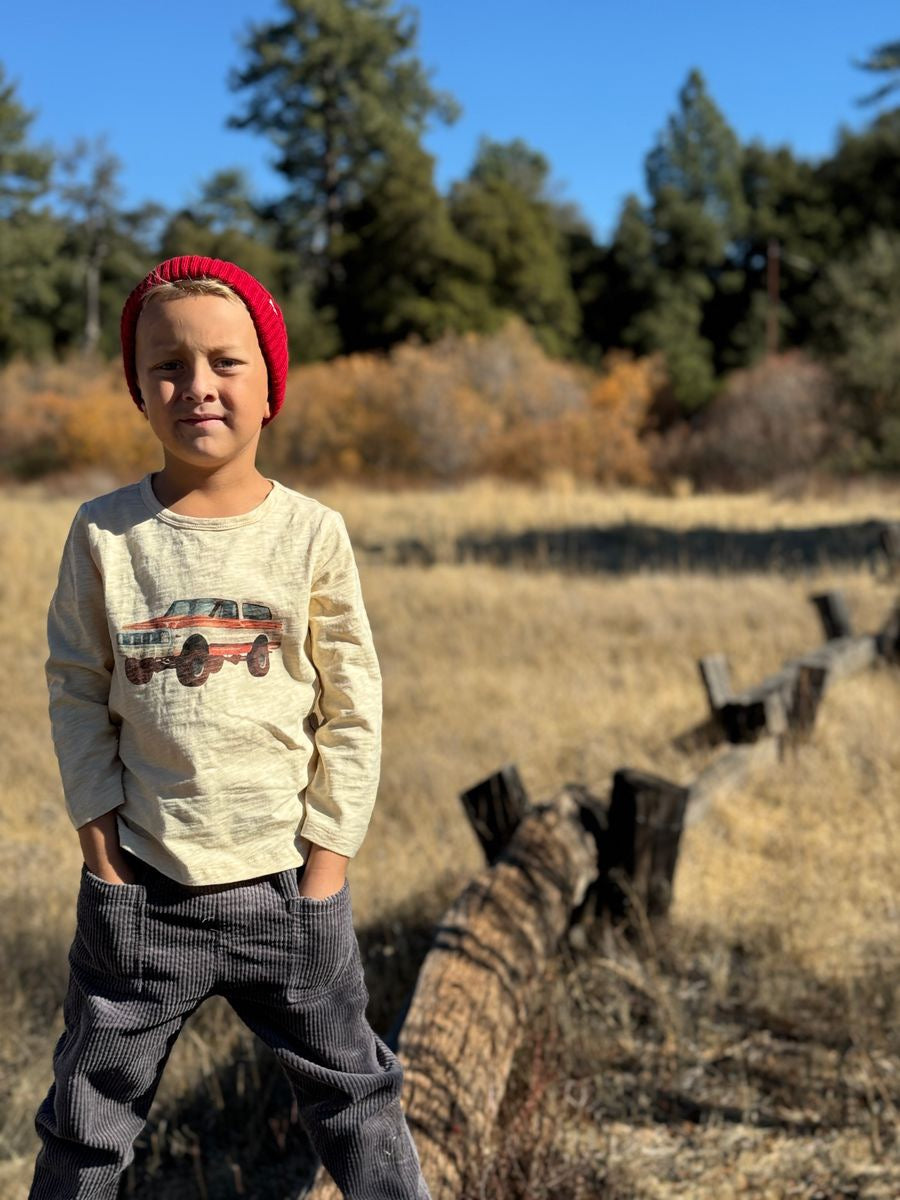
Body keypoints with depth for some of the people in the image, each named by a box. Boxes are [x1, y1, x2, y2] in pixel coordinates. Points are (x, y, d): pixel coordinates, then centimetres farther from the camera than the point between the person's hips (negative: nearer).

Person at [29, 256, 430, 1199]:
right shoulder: (104, 532, -4)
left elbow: (353, 705, -2)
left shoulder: (311, 533, -6)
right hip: (139, 882, 1)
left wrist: (327, 857, -4)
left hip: (287, 878, 0)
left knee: (353, 1094, 14)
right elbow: (76, 688, 2)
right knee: (90, 1112, 15)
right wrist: (99, 833, -4)